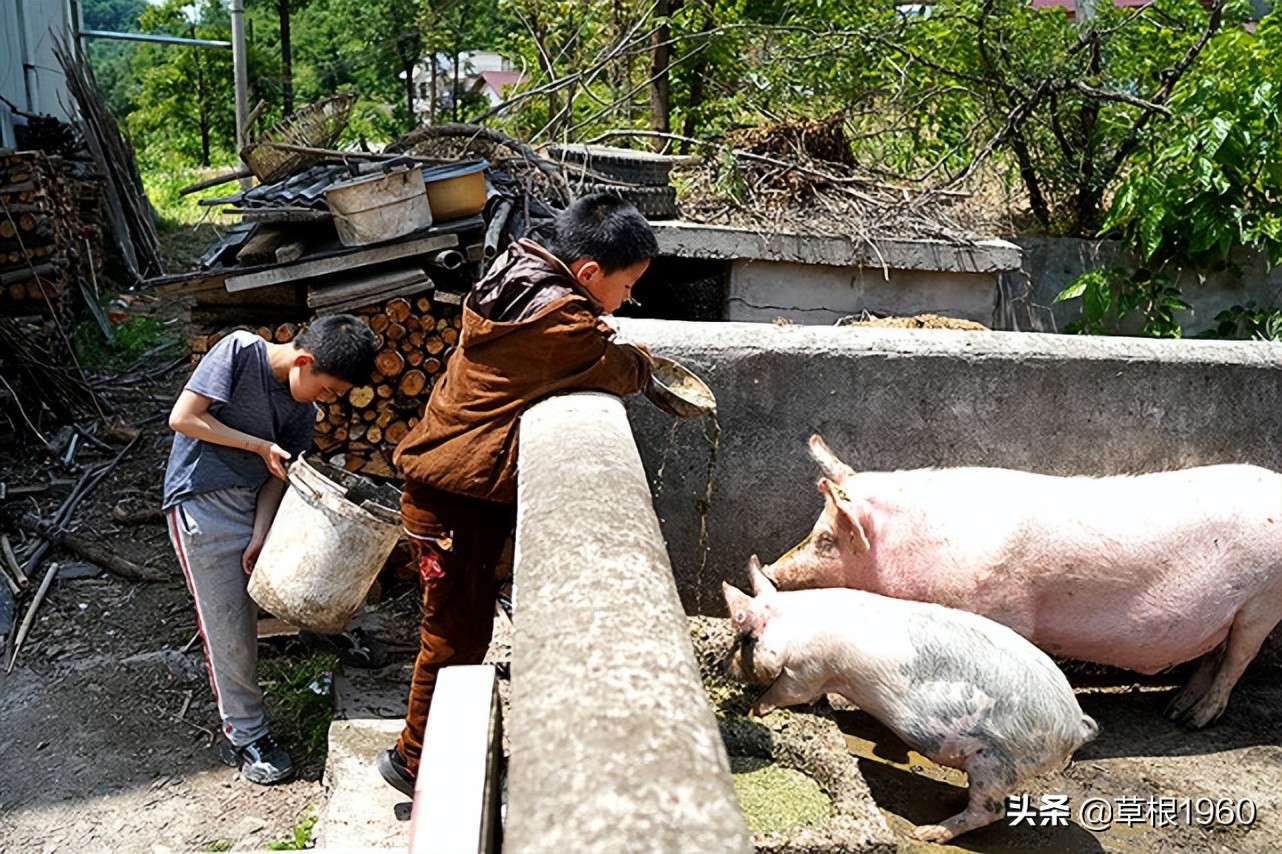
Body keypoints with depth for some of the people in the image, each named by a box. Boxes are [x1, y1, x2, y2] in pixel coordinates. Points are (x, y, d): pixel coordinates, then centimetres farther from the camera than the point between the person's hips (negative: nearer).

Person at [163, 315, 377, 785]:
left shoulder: (303, 410, 2)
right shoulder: (240, 350, -15)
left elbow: (276, 475, 1)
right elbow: (183, 418, -17)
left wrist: (259, 536, -12)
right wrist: (260, 445, -16)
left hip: (250, 505, 6)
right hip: (201, 502, -6)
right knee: (228, 626, 0)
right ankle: (245, 736, 14)